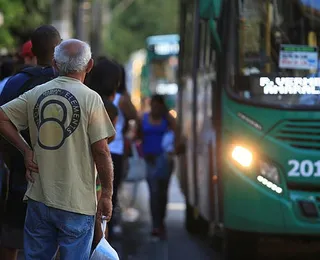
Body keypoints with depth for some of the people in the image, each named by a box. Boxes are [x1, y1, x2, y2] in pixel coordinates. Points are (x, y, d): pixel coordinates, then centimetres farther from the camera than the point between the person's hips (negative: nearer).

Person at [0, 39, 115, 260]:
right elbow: (101, 152, -11)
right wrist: (107, 194, -2)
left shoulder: (36, 94, 2)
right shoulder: (90, 98, -10)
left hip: (38, 198, 4)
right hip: (77, 202, -4)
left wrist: (25, 150, 6)